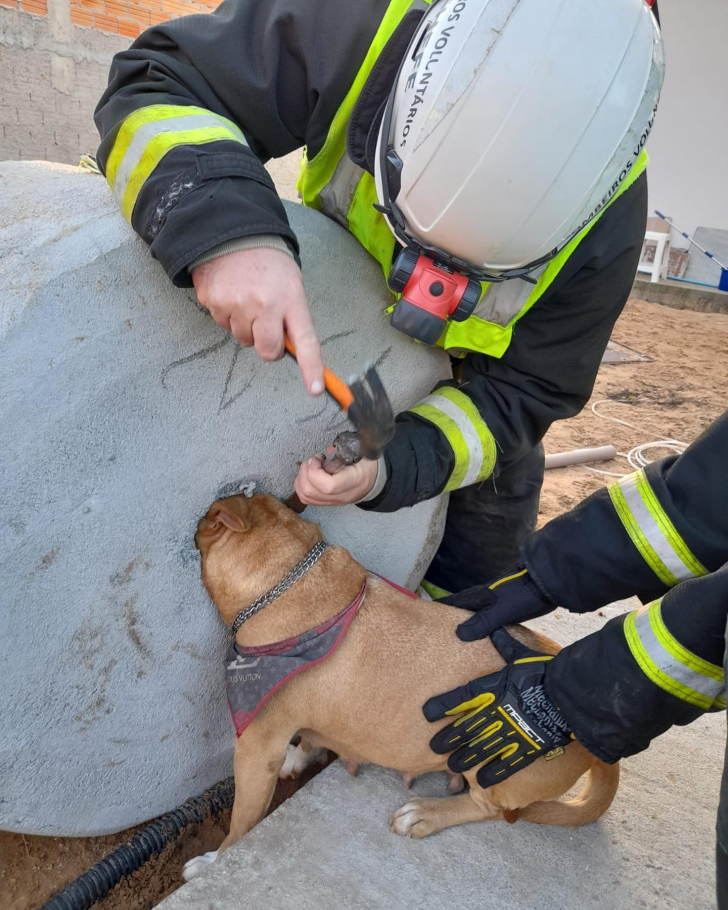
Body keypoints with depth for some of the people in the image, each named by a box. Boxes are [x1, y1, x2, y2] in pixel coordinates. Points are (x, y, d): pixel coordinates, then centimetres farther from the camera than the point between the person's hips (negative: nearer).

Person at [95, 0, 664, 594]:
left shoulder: (604, 221, -32)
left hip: (462, 387, 0)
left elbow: (520, 391, -23)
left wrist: (394, 464, -41)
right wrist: (224, 230, -52)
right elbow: (157, 84, -29)